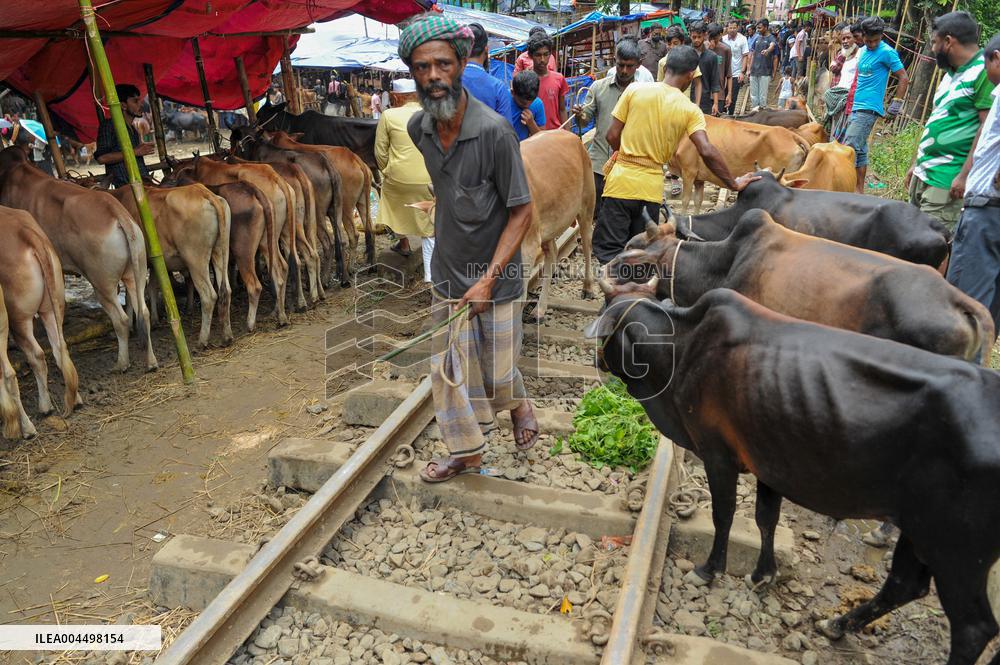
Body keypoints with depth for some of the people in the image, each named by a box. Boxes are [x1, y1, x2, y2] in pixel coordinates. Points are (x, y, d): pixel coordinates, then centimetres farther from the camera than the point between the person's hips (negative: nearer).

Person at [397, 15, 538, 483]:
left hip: (495, 280, -5)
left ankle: (518, 407, 46)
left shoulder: (494, 131, -21)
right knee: (448, 371, 11)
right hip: (446, 276, 5)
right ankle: (466, 451, 33)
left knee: (498, 372, 9)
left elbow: (522, 211, -17)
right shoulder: (418, 128, -3)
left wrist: (488, 279, -21)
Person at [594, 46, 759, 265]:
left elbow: (612, 136, -2)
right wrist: (734, 184, 2)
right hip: (652, 187, 2)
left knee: (609, 249, 2)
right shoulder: (691, 110, -2)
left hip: (621, 180, -1)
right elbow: (707, 152, -10)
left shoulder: (635, 89, -3)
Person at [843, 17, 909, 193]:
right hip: (856, 106, 8)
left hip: (869, 108, -8)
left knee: (850, 147, -16)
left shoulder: (887, 52, -7)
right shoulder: (864, 51, 15)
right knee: (860, 148, 9)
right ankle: (859, 189, 14)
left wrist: (896, 104, -9)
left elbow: (904, 78, -6)